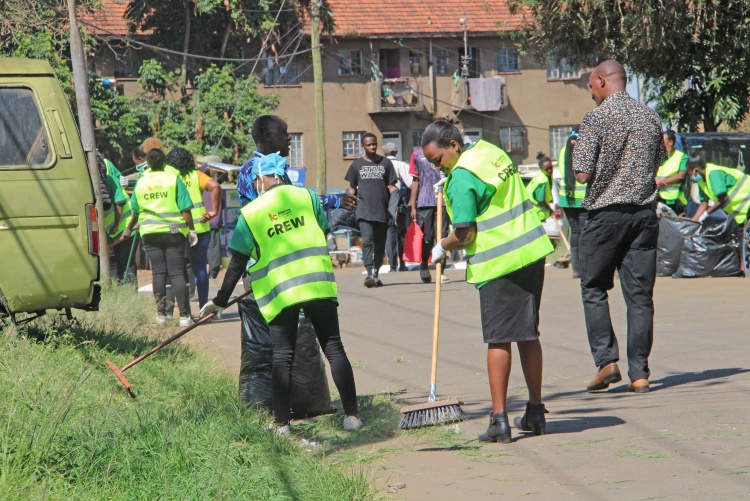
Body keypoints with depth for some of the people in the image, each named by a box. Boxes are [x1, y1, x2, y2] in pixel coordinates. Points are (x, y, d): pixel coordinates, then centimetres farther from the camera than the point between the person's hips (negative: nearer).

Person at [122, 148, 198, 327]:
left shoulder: (141, 182, 6)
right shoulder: (173, 179, -3)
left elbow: (135, 211, 18)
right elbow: (185, 209, -7)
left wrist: (129, 228, 35)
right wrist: (191, 230, 2)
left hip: (149, 232, 2)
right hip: (173, 232, -2)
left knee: (158, 272, 7)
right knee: (177, 273, -3)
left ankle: (161, 314, 4)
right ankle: (184, 315, -8)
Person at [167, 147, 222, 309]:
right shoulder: (196, 176, 3)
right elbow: (215, 187, -11)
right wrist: (214, 211, -8)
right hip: (200, 229, 1)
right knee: (200, 268, 8)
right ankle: (203, 306, 7)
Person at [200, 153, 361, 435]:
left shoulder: (250, 213, 1)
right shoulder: (307, 196, 4)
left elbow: (237, 264, 3)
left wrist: (220, 301, 12)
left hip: (279, 292, -1)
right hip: (318, 283, 1)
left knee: (282, 357, 5)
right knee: (333, 348, 5)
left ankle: (282, 424, 3)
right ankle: (351, 415, 2)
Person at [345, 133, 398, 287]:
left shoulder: (385, 163, 10)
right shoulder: (357, 164, 10)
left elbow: (391, 186, 10)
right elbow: (352, 188, 14)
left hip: (382, 211, 2)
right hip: (364, 211, -2)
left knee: (380, 244, 7)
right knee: (367, 240, -17)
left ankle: (376, 273, 19)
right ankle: (369, 273, -24)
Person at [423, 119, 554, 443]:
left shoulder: (462, 176, -16)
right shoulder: (491, 151, 10)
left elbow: (465, 235, -17)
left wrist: (442, 246, 4)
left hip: (499, 264, -8)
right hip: (532, 252, 8)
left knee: (499, 340, -3)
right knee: (527, 335, 14)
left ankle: (499, 421, -3)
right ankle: (535, 414, 19)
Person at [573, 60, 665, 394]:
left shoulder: (596, 119, -9)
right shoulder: (650, 117, 7)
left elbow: (583, 174, -12)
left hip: (606, 213, -4)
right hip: (645, 212, 4)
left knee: (594, 288, 9)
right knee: (640, 294, 5)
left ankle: (606, 360, -3)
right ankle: (639, 373, 3)